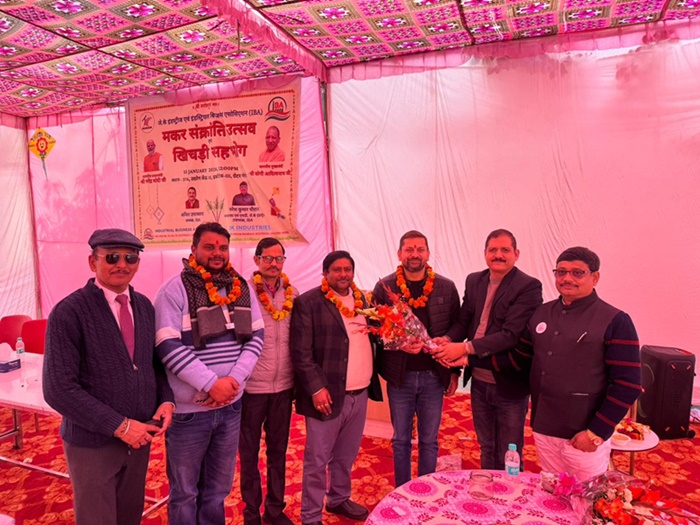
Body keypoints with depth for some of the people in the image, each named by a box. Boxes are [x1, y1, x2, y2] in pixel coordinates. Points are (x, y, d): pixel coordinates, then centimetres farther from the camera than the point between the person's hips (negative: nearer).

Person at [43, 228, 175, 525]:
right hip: (92, 443, -5)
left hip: (139, 436, 5)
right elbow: (58, 389, -19)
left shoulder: (144, 306, 2)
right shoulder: (68, 313, -16)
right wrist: (119, 425, -19)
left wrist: (166, 400, -7)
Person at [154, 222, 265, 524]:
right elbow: (168, 346, -17)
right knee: (184, 492, 15)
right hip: (188, 409, -4)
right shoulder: (175, 289, -11)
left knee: (218, 489, 20)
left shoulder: (242, 288, 4)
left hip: (231, 405, 4)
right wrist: (211, 384, -19)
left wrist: (234, 379, -12)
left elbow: (256, 337, 2)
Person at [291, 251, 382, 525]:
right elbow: (301, 352, -13)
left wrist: (371, 380, 3)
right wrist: (316, 388, -18)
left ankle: (339, 499, 42)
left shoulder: (361, 299, 10)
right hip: (328, 394, -6)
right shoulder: (308, 302, -11)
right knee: (317, 461, 7)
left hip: (360, 394, 6)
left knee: (346, 455, 22)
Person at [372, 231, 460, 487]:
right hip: (399, 376, 0)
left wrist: (454, 372, 3)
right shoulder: (384, 287, -3)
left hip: (434, 375, 1)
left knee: (429, 441, 14)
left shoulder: (446, 288, 0)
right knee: (401, 440, 14)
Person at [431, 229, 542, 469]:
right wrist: (447, 339, -15)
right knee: (486, 449, 24)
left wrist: (466, 348, -28)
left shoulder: (529, 286, -15)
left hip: (509, 384, -5)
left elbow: (511, 335, -24)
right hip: (479, 382, 6)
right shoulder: (474, 281, 5)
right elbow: (463, 321, 6)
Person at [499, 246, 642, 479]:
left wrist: (596, 433, -13)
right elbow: (521, 356, 12)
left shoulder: (615, 322, -10)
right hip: (543, 430, 5)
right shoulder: (542, 313, 6)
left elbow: (628, 386, -11)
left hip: (583, 437, -5)